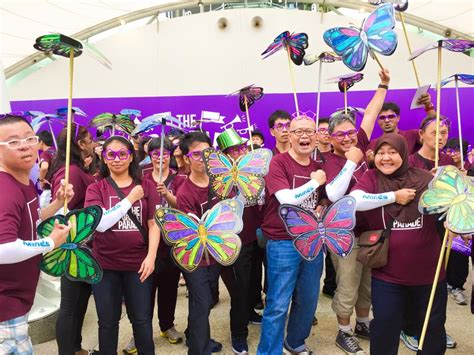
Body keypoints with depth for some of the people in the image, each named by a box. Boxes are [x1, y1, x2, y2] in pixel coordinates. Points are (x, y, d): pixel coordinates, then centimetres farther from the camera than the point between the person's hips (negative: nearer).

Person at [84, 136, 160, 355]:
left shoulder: (146, 186, 1)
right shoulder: (96, 189, -2)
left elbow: (153, 223, -2)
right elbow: (100, 223, -16)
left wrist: (151, 256, -12)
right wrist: (130, 199, -15)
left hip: (138, 263, 0)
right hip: (105, 264, 0)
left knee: (142, 319, 12)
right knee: (108, 322, 15)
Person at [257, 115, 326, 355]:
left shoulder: (317, 167, 10)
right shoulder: (278, 162, -10)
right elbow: (287, 199, -22)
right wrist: (314, 182, -12)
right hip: (283, 243, -6)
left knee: (308, 301, 18)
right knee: (278, 305, -2)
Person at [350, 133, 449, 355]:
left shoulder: (425, 179, -5)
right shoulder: (371, 178, -7)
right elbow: (353, 201, -25)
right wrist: (394, 196, -20)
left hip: (428, 272, 2)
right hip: (387, 274, -1)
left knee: (433, 328, 21)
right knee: (384, 330, 12)